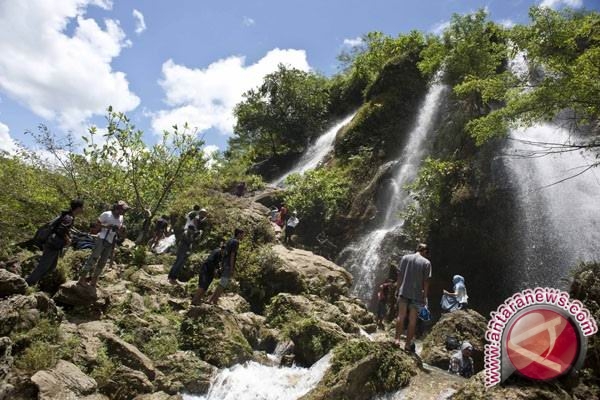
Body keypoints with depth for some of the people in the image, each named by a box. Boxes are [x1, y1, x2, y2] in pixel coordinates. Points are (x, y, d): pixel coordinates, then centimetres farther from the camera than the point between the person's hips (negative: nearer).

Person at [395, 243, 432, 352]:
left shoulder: (405, 258, 4)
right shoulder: (426, 262, -3)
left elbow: (399, 275, 3)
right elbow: (426, 281, -5)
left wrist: (398, 289, 11)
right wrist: (425, 296, 1)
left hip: (403, 292, 2)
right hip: (417, 294, -2)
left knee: (401, 316, 10)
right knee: (412, 320, 6)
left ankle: (397, 339, 5)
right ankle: (408, 344, 10)